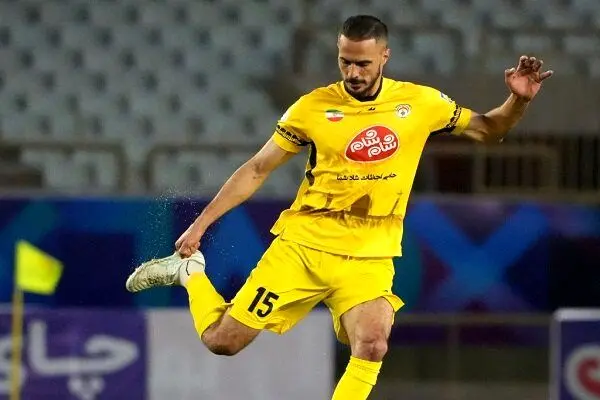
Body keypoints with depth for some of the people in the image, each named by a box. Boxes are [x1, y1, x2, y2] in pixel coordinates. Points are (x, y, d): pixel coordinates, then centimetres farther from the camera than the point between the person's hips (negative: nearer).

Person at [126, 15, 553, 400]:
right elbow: (257, 170, 2)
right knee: (223, 340, -1)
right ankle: (190, 272, 29)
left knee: (372, 345, -26)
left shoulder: (420, 103, -2)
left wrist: (518, 101, -9)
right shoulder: (313, 107, -7)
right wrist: (201, 223, -1)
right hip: (302, 245, -1)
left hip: (369, 258, 1)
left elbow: (488, 130, 11)